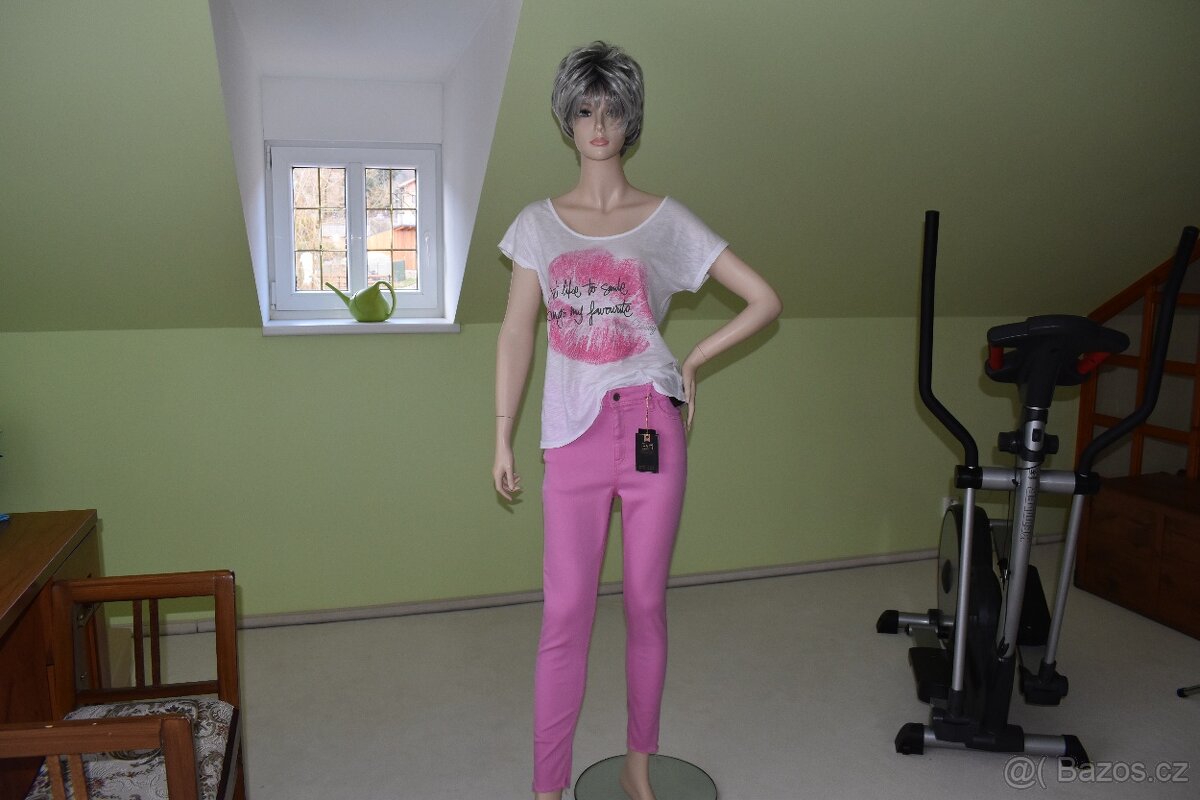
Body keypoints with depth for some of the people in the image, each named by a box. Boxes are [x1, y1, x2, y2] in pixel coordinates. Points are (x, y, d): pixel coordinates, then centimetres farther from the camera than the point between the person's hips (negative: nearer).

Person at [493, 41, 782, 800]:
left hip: (652, 427, 0)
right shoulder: (539, 223, 7)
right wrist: (504, 438, 2)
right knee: (565, 614, 3)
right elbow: (517, 333, 6)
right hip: (573, 433, 1)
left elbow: (764, 300, 4)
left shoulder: (668, 221, 2)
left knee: (646, 603, 10)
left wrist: (692, 361, 2)